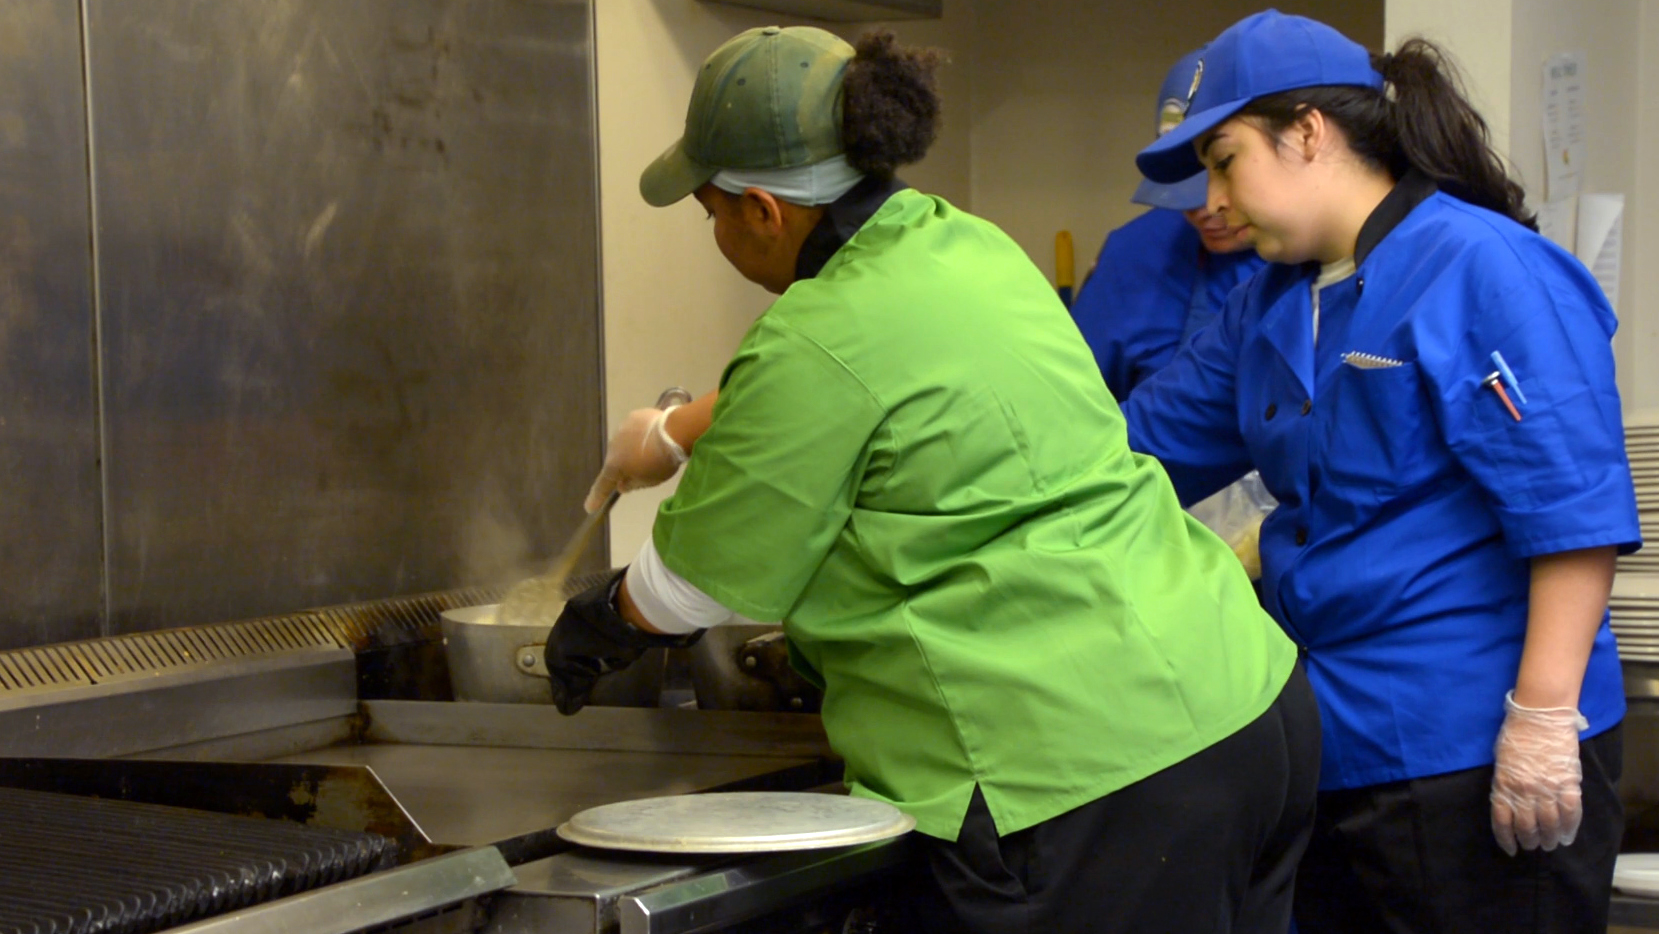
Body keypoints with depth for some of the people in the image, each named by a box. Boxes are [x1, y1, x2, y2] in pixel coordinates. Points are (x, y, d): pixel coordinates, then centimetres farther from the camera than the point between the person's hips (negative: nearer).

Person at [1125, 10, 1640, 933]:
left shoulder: (1482, 271, -14)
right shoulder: (1273, 304, 12)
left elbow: (1573, 508, -19)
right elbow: (1142, 443, 18)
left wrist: (1543, 719, -22)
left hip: (1476, 754, -8)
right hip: (1335, 736, 8)